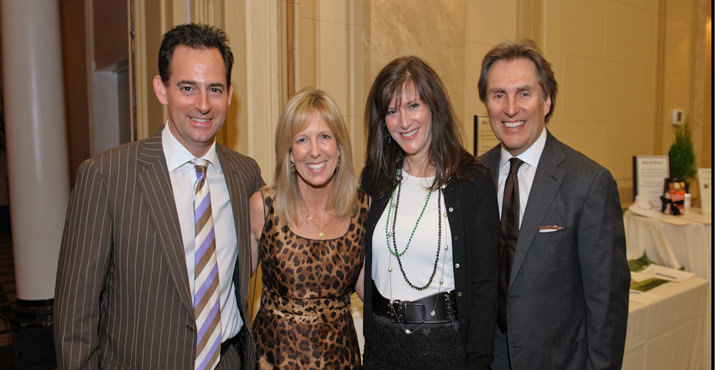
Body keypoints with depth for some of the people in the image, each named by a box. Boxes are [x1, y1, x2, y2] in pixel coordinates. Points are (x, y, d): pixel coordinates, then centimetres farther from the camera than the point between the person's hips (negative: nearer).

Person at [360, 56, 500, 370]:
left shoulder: (473, 182, -11)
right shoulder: (373, 180, 0)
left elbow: (484, 284, -10)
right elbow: (364, 269, 6)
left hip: (446, 343, -3)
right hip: (381, 343, 4)